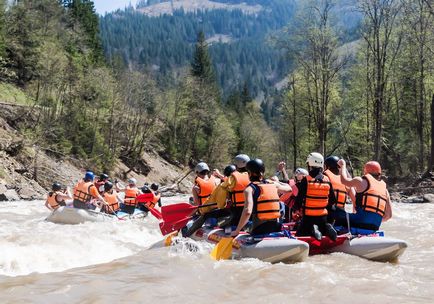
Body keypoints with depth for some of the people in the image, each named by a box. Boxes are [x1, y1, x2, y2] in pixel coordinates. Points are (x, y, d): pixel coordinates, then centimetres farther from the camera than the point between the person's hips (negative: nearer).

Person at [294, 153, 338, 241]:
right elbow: (333, 200, 9)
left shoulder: (306, 180, -12)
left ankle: (313, 231, -20)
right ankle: (327, 229, -10)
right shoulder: (327, 180, 2)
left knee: (299, 236, 8)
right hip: (323, 216, 4)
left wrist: (296, 207, 10)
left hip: (308, 216, -4)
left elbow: (299, 198, -9)